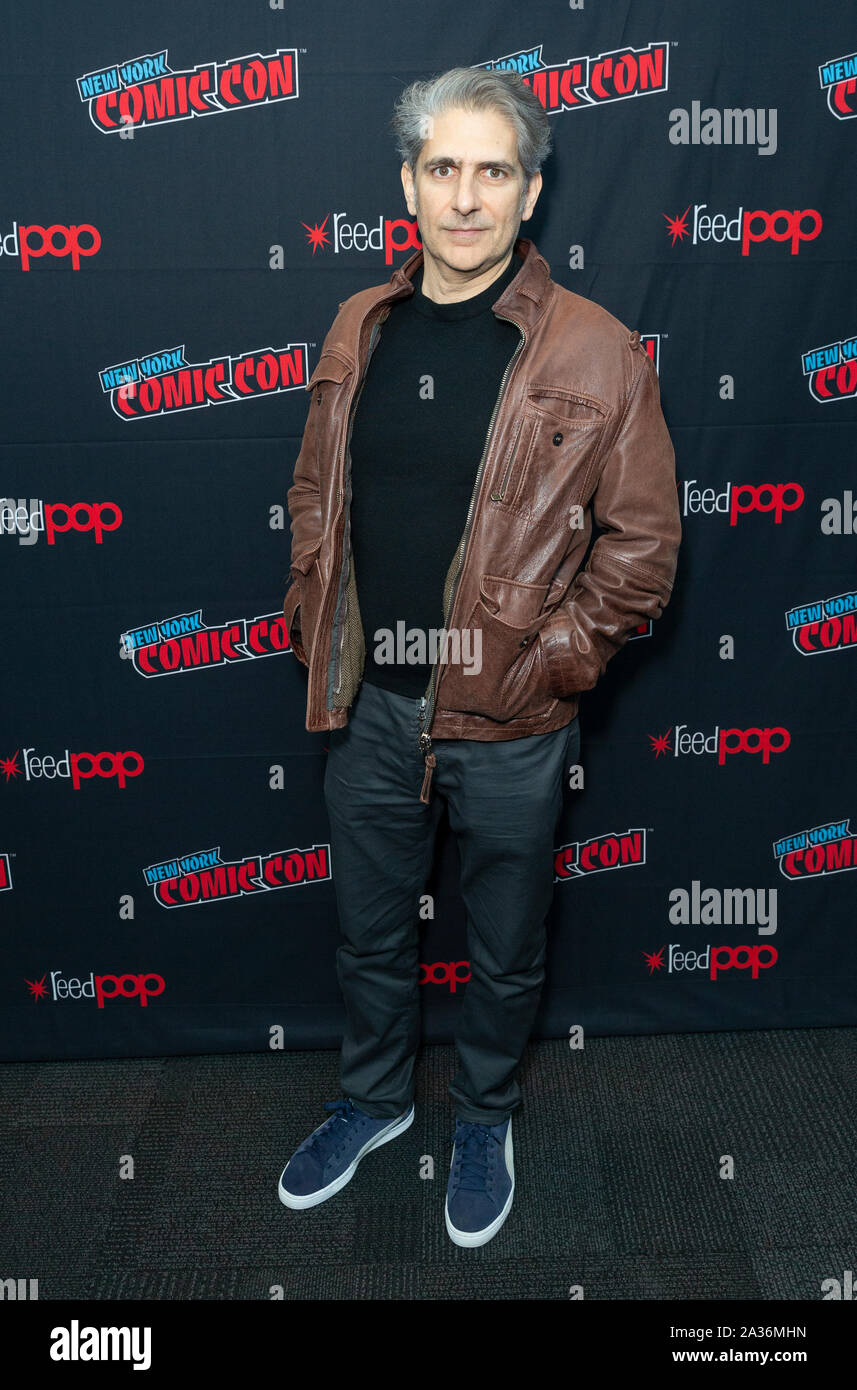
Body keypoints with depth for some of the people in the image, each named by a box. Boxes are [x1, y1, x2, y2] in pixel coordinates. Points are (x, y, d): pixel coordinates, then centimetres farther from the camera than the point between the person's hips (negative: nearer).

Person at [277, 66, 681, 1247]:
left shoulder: (596, 353, -11)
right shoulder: (360, 328, 3)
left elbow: (643, 540, -8)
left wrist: (552, 659, -11)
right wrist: (315, 629, 4)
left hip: (510, 724, -3)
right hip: (370, 707, 4)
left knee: (505, 952, 16)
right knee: (371, 933, 21)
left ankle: (486, 1119, 43)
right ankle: (374, 1098, 47)